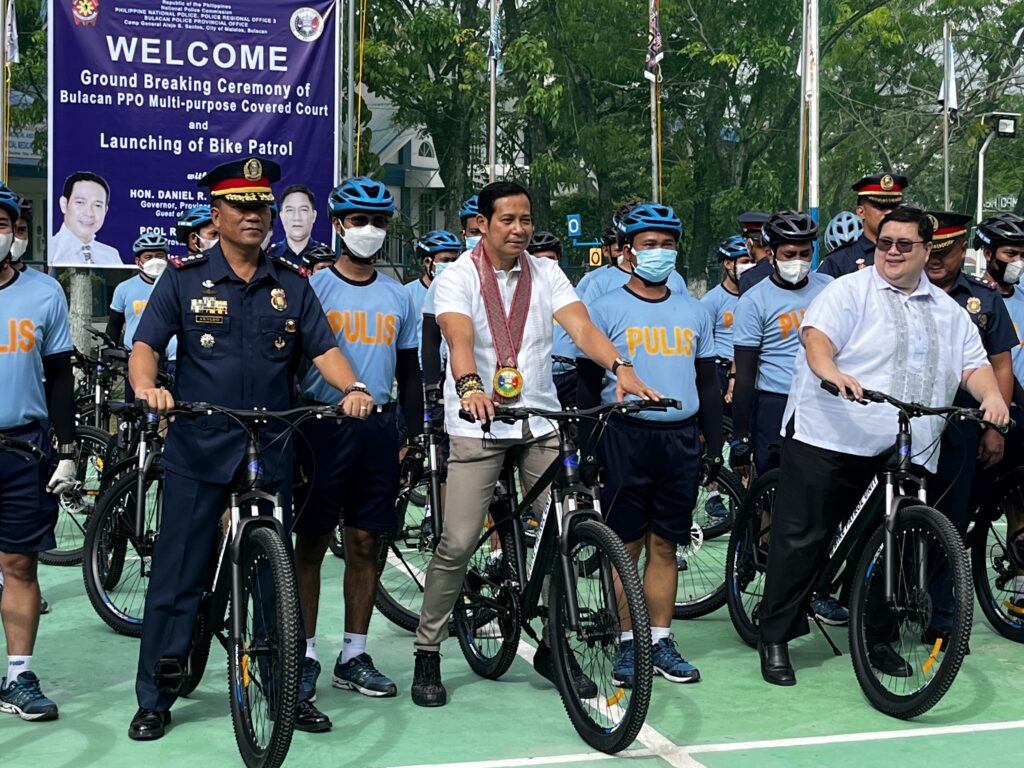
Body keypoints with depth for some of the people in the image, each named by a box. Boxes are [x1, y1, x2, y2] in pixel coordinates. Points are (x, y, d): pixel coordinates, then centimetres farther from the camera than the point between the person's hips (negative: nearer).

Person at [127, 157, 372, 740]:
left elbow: (323, 347, 5)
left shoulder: (292, 284, 9)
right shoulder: (185, 277, 3)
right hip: (198, 449, -2)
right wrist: (148, 388, -24)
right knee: (178, 577, 2)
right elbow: (146, 345, -3)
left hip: (272, 452, 2)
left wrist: (351, 388, -15)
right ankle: (155, 699, 13)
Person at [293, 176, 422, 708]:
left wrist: (416, 433, 10)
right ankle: (304, 655, 11)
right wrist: (288, 429, -9)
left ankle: (354, 656, 16)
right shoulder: (314, 288, -1)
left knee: (365, 544, 7)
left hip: (379, 427, 4)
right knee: (310, 544, 1)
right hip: (324, 425, -4)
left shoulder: (397, 296, 12)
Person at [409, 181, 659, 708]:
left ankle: (554, 646, 21)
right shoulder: (458, 278, -4)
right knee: (458, 542, -8)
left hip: (541, 422, 4)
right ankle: (427, 654, 8)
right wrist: (469, 385, -43)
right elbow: (459, 337, -22)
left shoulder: (546, 274, 6)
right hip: (478, 425, -4)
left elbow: (581, 327, -9)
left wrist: (620, 367, -28)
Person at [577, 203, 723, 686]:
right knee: (627, 545, 1)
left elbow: (708, 383, 16)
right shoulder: (606, 310, 1)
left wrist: (715, 445, 9)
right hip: (626, 436, -3)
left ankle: (661, 642, 15)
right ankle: (628, 645, 10)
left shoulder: (694, 312, 13)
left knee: (665, 546, 8)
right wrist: (590, 447, -6)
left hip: (681, 438, 3)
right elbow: (587, 383, 0)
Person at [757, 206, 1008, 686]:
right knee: (802, 540, -3)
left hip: (905, 453, 5)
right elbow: (817, 336, -14)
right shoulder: (849, 292, 1)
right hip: (829, 440, -5)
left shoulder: (948, 311, 19)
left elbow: (973, 363, 15)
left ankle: (876, 639, 25)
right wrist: (832, 372, -34)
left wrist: (991, 395, -6)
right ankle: (774, 639, 6)